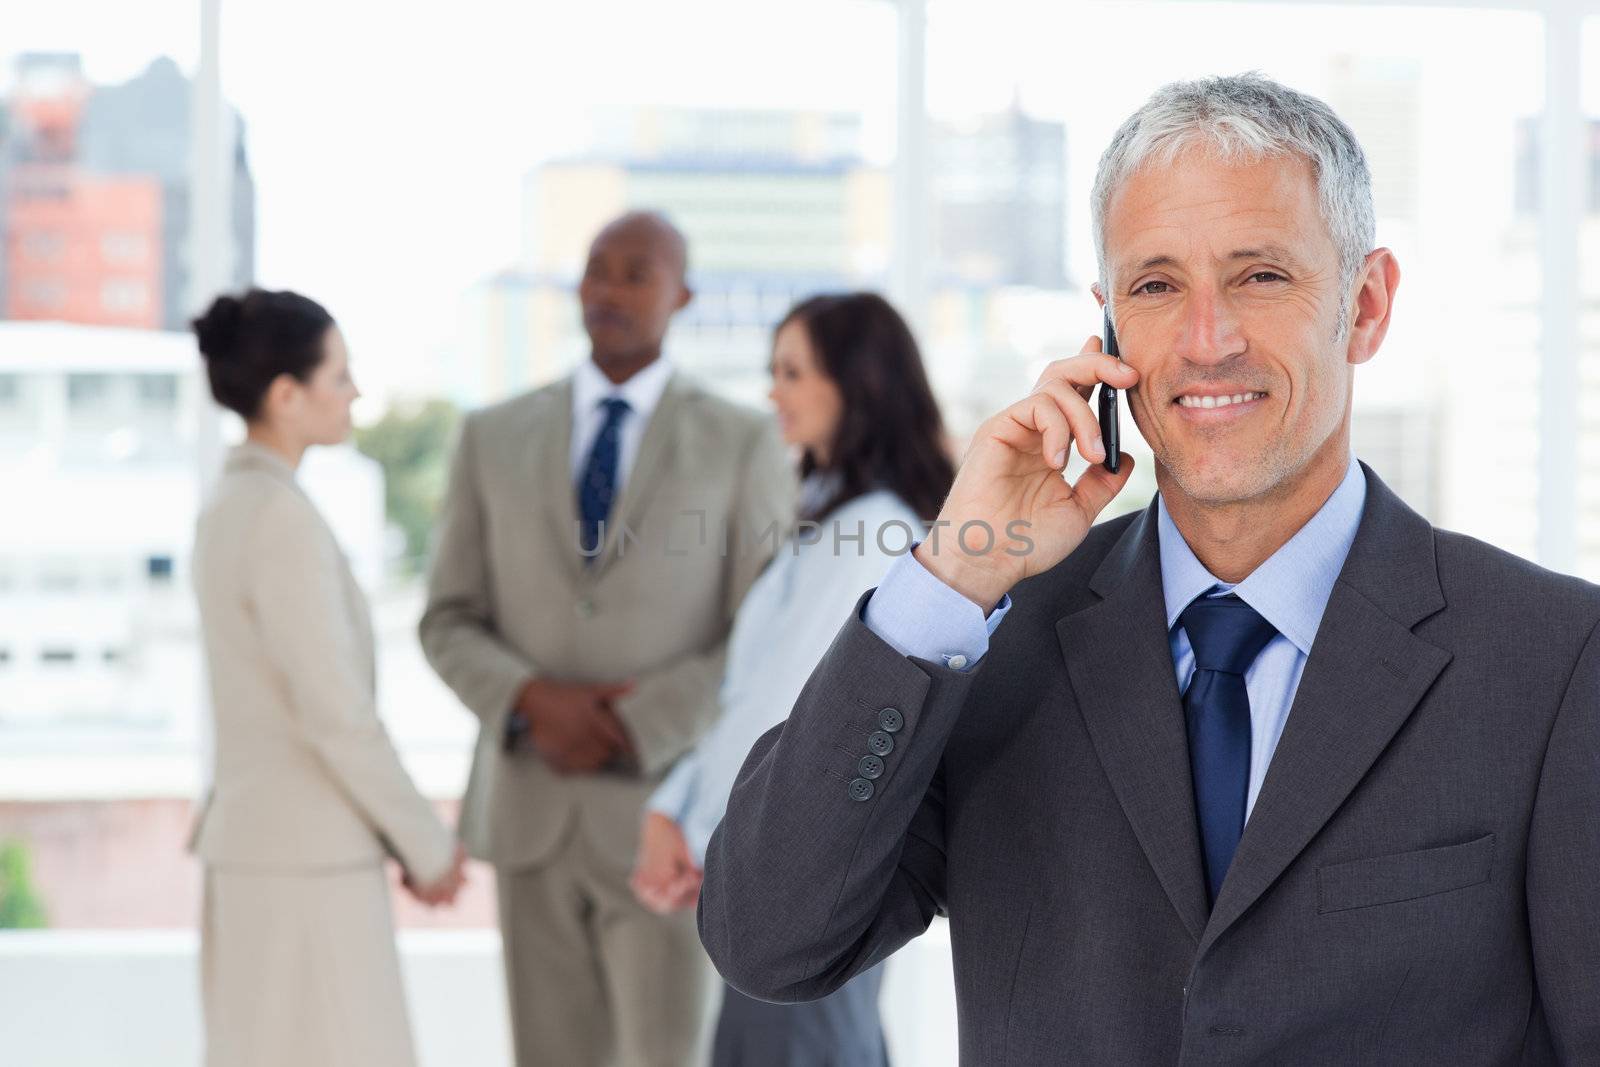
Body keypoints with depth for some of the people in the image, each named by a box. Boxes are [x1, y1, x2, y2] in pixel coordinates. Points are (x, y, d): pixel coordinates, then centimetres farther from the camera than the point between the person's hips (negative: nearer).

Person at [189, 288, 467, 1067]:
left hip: (260, 837, 10)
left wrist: (401, 837, 17)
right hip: (305, 858, -10)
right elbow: (336, 714, -21)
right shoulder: (281, 520, -20)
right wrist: (428, 846, -9)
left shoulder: (232, 507, 11)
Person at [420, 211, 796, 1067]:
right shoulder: (494, 437, 5)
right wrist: (536, 702, -15)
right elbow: (450, 626, 5)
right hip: (534, 808, 3)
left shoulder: (742, 444, -3)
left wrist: (630, 730, -17)